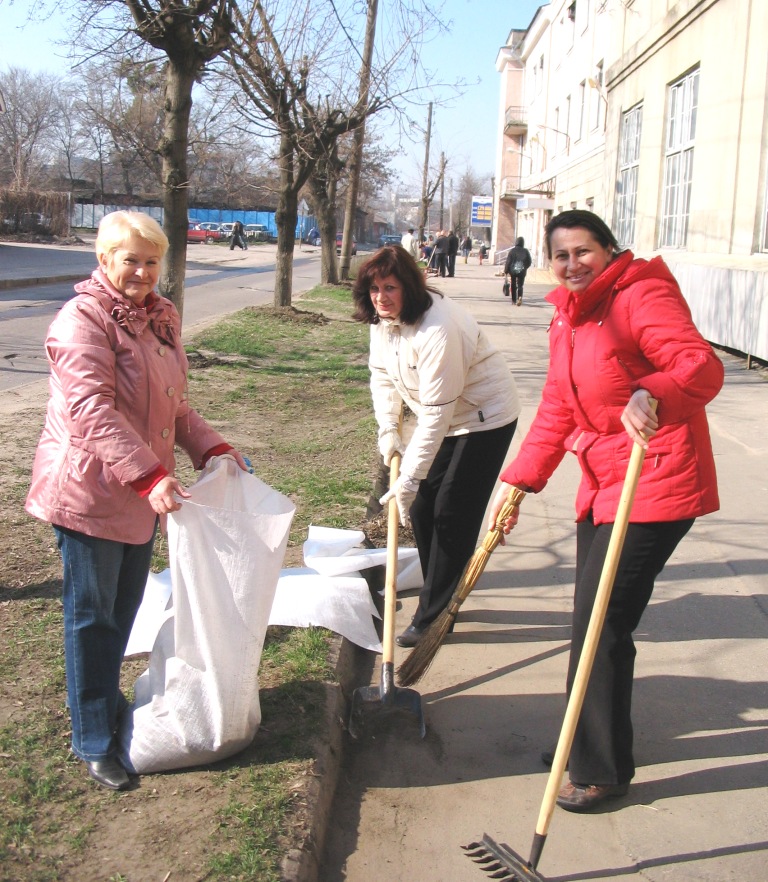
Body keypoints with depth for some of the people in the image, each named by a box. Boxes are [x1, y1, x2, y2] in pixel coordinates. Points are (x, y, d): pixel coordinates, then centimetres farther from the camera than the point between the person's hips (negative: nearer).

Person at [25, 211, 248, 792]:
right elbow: (91, 409, -27)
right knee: (91, 615, 5)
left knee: (125, 608, 19)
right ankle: (93, 741, 18)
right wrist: (149, 476, -35)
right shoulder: (83, 319, -16)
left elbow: (174, 402, 18)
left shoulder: (160, 318, 11)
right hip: (88, 492, -8)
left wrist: (211, 447, 4)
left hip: (143, 493, 8)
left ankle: (109, 703, 40)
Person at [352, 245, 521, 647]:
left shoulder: (438, 328, -32)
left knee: (453, 515, -8)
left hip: (484, 418, -9)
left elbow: (436, 412, -32)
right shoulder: (382, 317, -5)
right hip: (444, 416, 9)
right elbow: (382, 374, 7)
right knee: (421, 507, 9)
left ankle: (433, 616, 2)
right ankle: (445, 595, 26)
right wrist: (388, 429, -6)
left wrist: (410, 477, -30)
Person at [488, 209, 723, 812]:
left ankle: (603, 772, 12)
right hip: (604, 483, 9)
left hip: (656, 485, -9)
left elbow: (703, 366, -28)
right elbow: (557, 410, 15)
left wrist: (651, 394, -49)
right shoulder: (568, 320, 12)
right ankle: (591, 744, 36)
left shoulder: (642, 296, -15)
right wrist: (518, 481, 10)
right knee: (594, 621, 17)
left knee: (601, 626, -5)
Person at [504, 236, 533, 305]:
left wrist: (506, 271, 2)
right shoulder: (526, 251, 0)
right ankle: (520, 297, -25)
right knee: (520, 286, 2)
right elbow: (529, 262, 5)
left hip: (513, 271, -1)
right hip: (522, 271, 1)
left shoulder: (512, 250, -5)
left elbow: (508, 261, -6)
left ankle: (514, 300, 17)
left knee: (513, 285, 13)